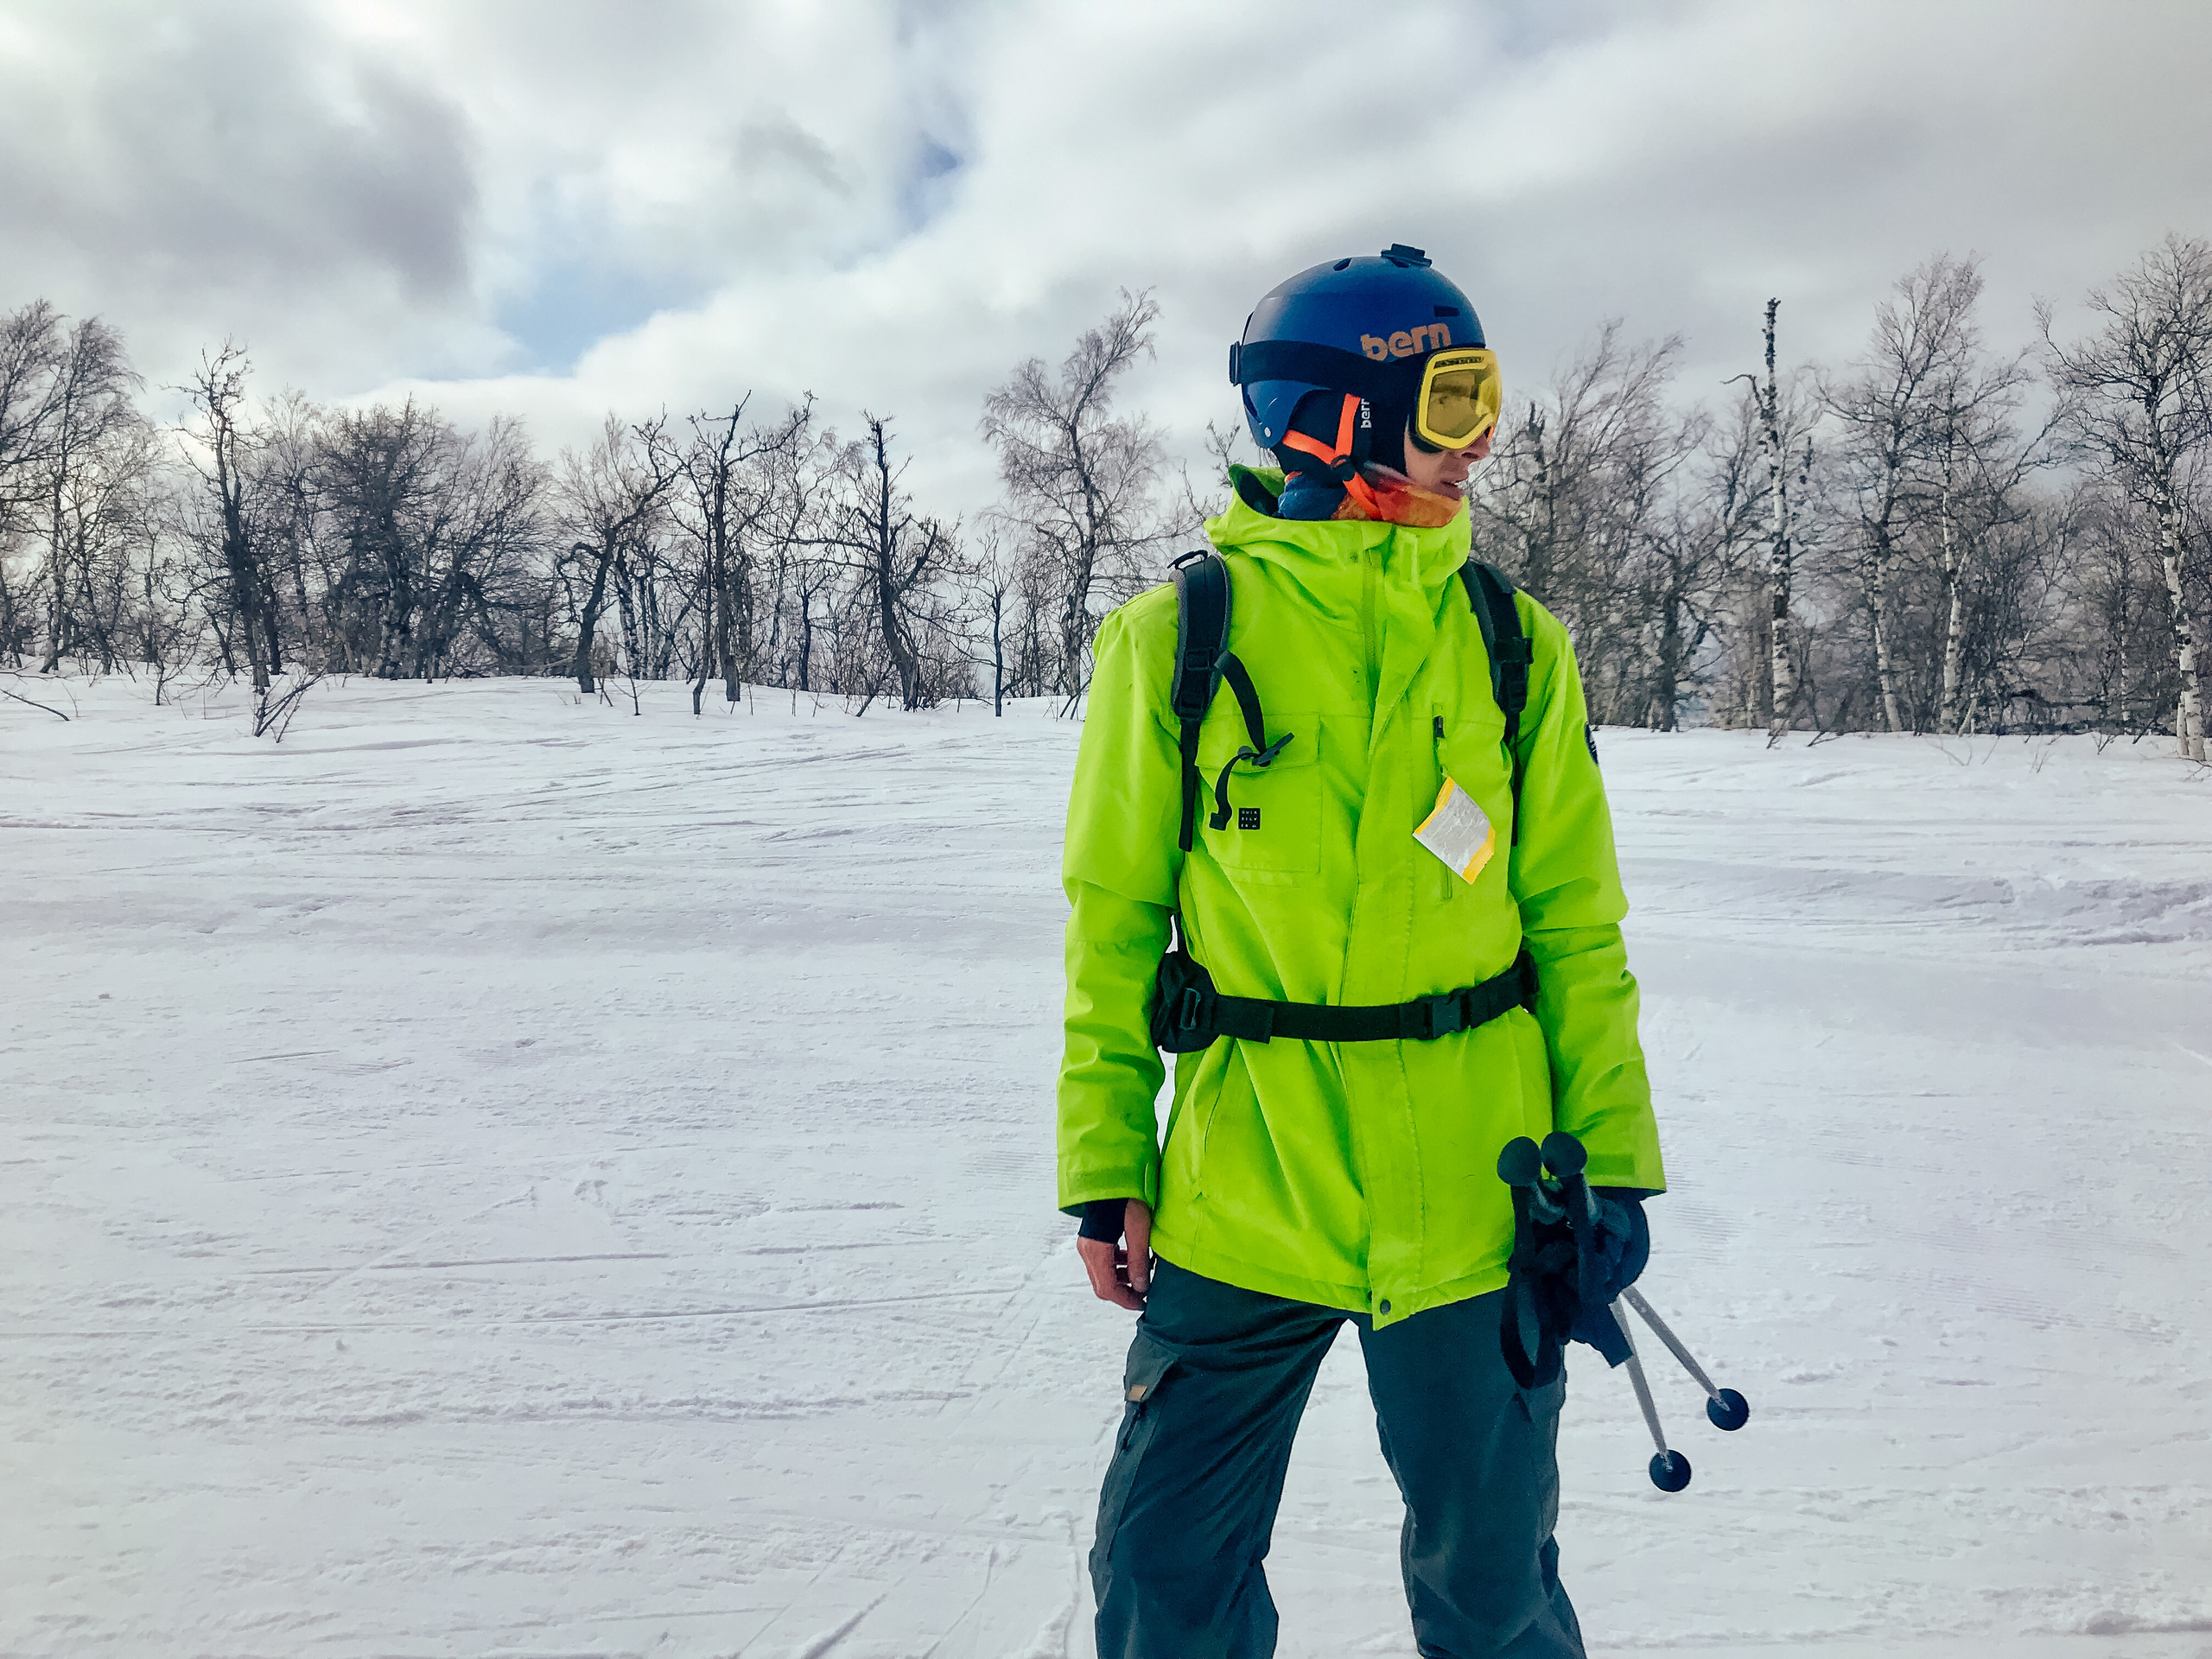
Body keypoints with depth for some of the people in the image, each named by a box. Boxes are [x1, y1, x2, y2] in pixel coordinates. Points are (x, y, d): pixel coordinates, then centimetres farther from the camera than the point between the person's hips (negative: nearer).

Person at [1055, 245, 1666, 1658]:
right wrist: (1104, 1168, -1)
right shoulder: (1177, 640, -4)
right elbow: (1113, 926, 0)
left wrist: (1611, 1159, 2)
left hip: (1470, 1201, 2)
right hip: (1238, 1201, -1)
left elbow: (1577, 922, 5)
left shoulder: (1514, 644, 2)